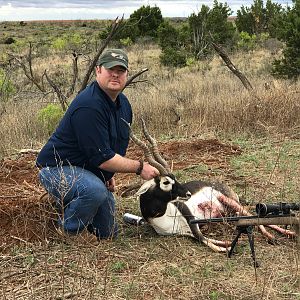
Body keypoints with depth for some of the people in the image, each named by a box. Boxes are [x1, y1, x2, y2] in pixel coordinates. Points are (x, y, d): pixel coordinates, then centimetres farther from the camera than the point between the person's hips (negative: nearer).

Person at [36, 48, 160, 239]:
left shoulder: (123, 103, 3)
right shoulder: (89, 106, -28)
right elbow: (102, 158, -29)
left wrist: (110, 174, 9)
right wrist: (139, 167, -21)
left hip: (93, 173, 9)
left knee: (108, 234, 11)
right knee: (95, 190, -41)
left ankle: (69, 205, 31)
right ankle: (66, 234, -15)